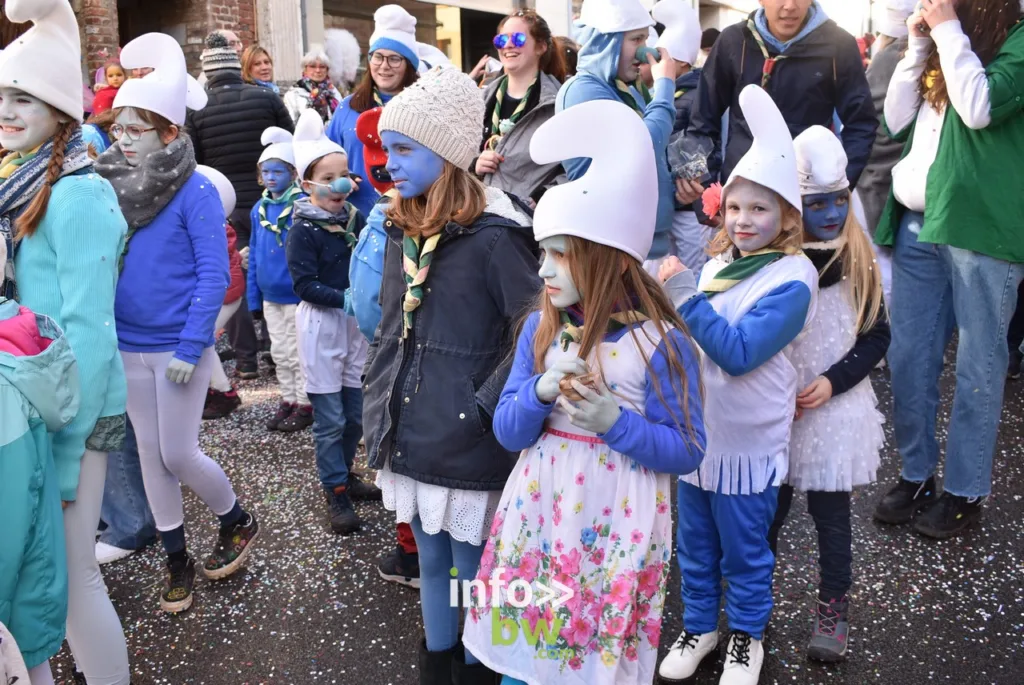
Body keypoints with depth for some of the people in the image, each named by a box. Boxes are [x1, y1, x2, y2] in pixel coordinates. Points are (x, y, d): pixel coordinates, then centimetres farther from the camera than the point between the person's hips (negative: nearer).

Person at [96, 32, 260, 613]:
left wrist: (190, 348, -20)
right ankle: (177, 560, 28)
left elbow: (214, 275, -15)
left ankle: (239, 523, 28)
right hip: (128, 347, 6)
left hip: (178, 348, -6)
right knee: (150, 454, 12)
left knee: (178, 455, 0)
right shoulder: (112, 189, 4)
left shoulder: (195, 191, -12)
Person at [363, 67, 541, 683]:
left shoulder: (492, 235, -16)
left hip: (467, 442, -7)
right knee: (431, 558, 21)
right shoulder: (403, 229, 8)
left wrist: (486, 406, -17)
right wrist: (378, 405, 12)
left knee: (472, 564, 10)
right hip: (410, 434, 7)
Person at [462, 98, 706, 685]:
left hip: (614, 522, -4)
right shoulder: (539, 329, 0)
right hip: (540, 509, 4)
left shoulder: (661, 343, -12)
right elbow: (507, 433, 1)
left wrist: (615, 422, -22)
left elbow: (688, 452, -8)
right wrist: (542, 391, -18)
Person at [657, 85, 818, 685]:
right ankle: (699, 628, 39)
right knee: (695, 545, 19)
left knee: (745, 551, 13)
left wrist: (686, 294, -28)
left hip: (747, 441, -6)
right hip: (696, 431, 6)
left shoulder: (792, 279, -16)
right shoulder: (718, 265, 3)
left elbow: (738, 352, -26)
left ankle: (747, 637, 35)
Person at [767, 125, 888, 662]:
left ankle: (833, 608, 31)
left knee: (830, 513, 11)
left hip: (834, 411, 1)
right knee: (767, 510, 12)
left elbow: (876, 337, 2)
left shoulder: (857, 261, -5)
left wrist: (833, 382, -10)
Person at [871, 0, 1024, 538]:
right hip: (916, 223, 7)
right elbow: (896, 120, 13)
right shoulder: (943, 44, 18)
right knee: (908, 358, 9)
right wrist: (918, 45, 6)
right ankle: (916, 472, 23)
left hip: (981, 227, -6)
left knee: (977, 366, 2)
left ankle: (966, 490, 14)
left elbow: (981, 108, -18)